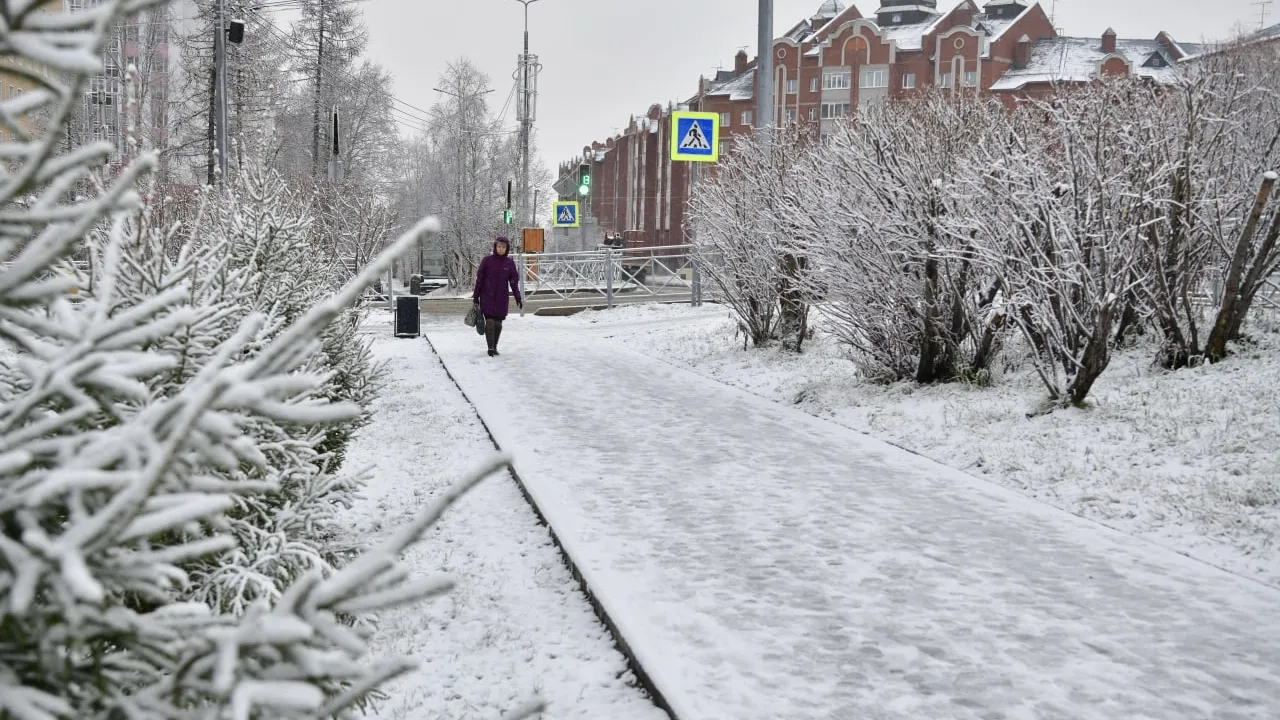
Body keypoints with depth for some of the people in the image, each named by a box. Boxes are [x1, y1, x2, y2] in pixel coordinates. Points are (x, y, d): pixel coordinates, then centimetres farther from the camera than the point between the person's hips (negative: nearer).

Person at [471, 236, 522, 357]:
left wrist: (518, 297, -2)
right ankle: (490, 347, -7)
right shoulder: (487, 261, -3)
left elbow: (514, 281, 5)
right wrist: (476, 296, 0)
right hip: (487, 297, -2)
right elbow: (479, 279, 0)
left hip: (502, 298, 2)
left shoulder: (510, 263, 3)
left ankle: (495, 347, 17)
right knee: (489, 322, -10)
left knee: (498, 323, 6)